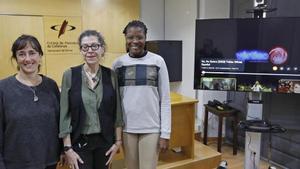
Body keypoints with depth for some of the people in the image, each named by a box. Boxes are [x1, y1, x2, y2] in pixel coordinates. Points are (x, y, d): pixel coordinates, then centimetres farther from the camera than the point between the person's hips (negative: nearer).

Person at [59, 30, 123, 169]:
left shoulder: (110, 75, -3)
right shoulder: (70, 75, -9)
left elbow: (116, 111, 1)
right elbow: (64, 114, -7)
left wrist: (118, 141, 1)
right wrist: (67, 148, -8)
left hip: (105, 140, 2)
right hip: (79, 141, -2)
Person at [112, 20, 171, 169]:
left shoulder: (157, 61, -4)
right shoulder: (118, 64, 1)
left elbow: (165, 100, -3)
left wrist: (165, 133, -6)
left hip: (151, 128, -2)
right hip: (127, 128, 2)